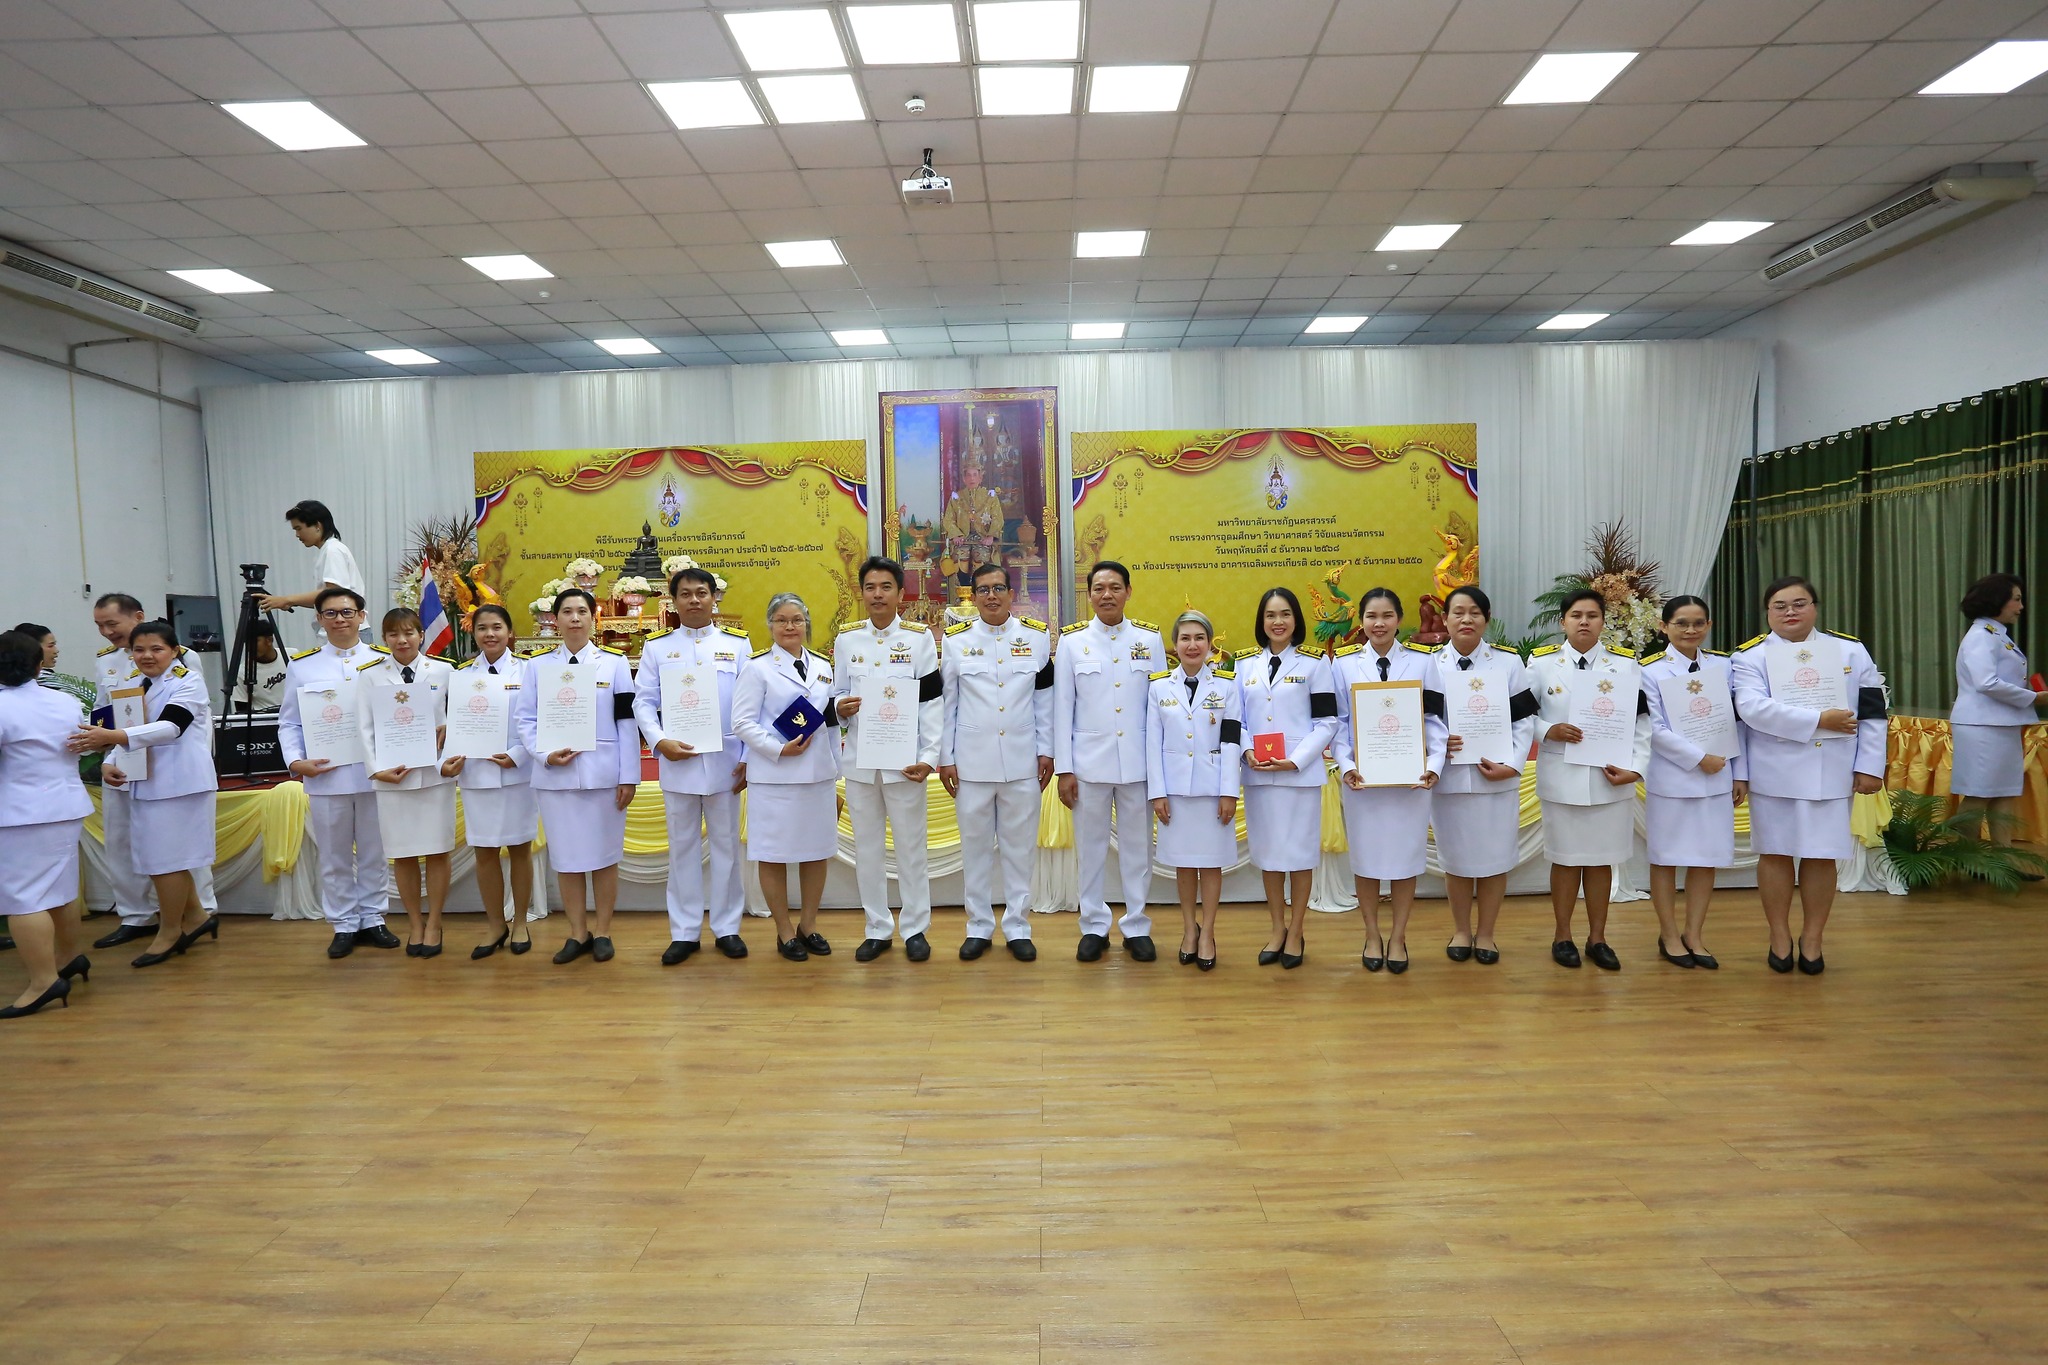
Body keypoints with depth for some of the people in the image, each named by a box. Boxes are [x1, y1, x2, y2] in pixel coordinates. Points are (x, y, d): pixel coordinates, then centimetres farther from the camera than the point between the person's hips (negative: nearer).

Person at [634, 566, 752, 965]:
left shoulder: (738, 643, 5)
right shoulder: (657, 646, 7)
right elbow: (643, 702, 4)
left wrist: (749, 758, -3)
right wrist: (659, 742, -13)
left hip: (725, 762, 0)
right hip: (677, 761, 1)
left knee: (726, 843, 7)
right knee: (683, 846, 7)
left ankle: (727, 927, 17)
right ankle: (684, 932, 15)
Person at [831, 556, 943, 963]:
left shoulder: (920, 638, -1)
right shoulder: (846, 638, 7)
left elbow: (932, 702, -4)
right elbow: (837, 693, 13)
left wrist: (929, 757, -12)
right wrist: (840, 706, -12)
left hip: (904, 761, -2)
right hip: (859, 760, 3)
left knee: (910, 847, 4)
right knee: (867, 848, 9)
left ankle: (915, 929, 17)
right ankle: (877, 929, 21)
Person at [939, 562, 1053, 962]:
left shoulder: (1038, 636, 3)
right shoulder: (955, 640, 2)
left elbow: (1045, 699, 5)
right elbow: (946, 703, 4)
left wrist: (1047, 751, 3)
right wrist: (944, 757, 1)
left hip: (1023, 762, 0)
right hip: (972, 762, 0)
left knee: (1020, 846, 6)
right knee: (975, 845, 7)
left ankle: (1017, 928, 18)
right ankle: (979, 927, 19)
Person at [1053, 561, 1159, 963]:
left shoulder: (1150, 639, 3)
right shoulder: (1072, 641, 1)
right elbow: (1062, 708, 1)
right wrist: (1063, 768, -2)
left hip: (1138, 761, 1)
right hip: (1089, 761, 0)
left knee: (1138, 846, 8)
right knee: (1090, 847, 7)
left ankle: (1137, 926, 20)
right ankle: (1094, 927, 20)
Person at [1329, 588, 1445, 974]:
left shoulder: (1422, 662, 2)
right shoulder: (1343, 665, 3)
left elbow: (1434, 719, 0)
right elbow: (1337, 722, 2)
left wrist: (1434, 764, -13)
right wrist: (1345, 765, -12)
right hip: (1362, 776, 0)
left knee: (1406, 855, 6)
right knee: (1365, 855, 7)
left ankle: (1398, 937, 21)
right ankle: (1372, 936, 23)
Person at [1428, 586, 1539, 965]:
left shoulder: (1509, 663, 3)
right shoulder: (1430, 665, 2)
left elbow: (1524, 720, 0)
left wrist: (1511, 764, -13)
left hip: (1497, 778, 0)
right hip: (1449, 777, 0)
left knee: (1494, 857, 7)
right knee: (1456, 857, 9)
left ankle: (1485, 933, 23)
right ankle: (1461, 931, 26)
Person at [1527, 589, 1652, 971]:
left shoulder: (1626, 664, 2)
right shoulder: (1541, 662, 0)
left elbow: (1640, 722, 0)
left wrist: (1635, 768, -10)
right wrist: (1549, 730, -17)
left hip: (1610, 777, 1)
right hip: (1561, 776, -1)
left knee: (1601, 859, 8)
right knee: (1565, 859, 7)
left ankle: (1597, 938, 22)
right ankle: (1562, 936, 21)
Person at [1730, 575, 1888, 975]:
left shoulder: (1851, 651, 7)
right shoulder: (1751, 655, -1)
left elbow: (1872, 712, 6)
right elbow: (1752, 708, -16)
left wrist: (1870, 766, 0)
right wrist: (1819, 720, -19)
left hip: (1832, 772, 2)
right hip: (1775, 773, -1)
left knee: (1821, 856, 6)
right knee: (1775, 853, 5)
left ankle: (1812, 939, 19)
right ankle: (1780, 937, 18)